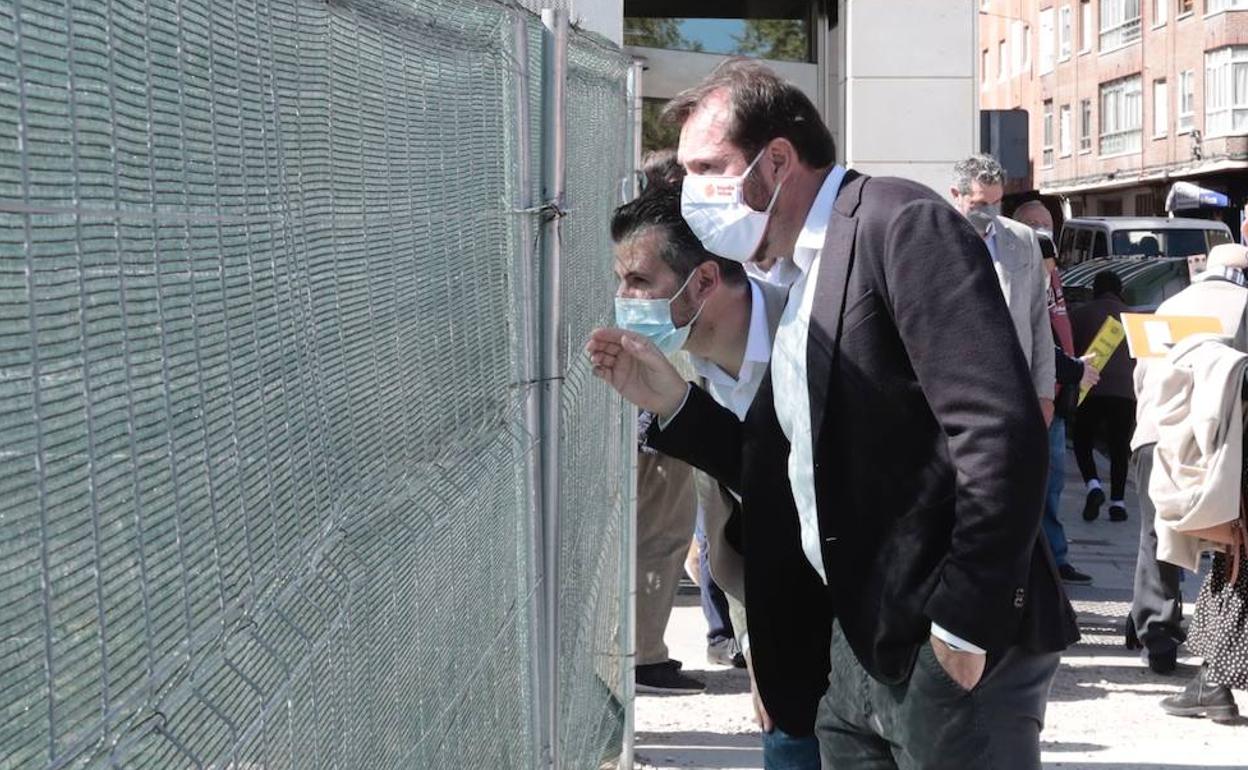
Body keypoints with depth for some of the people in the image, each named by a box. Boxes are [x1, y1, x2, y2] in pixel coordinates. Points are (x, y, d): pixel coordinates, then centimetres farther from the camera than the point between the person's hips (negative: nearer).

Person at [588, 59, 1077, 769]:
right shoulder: (803, 282, 16)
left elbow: (1003, 430, -21)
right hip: (854, 649, 9)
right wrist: (672, 401, 8)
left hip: (951, 651, -9)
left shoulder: (901, 225, -11)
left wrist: (966, 626, -19)